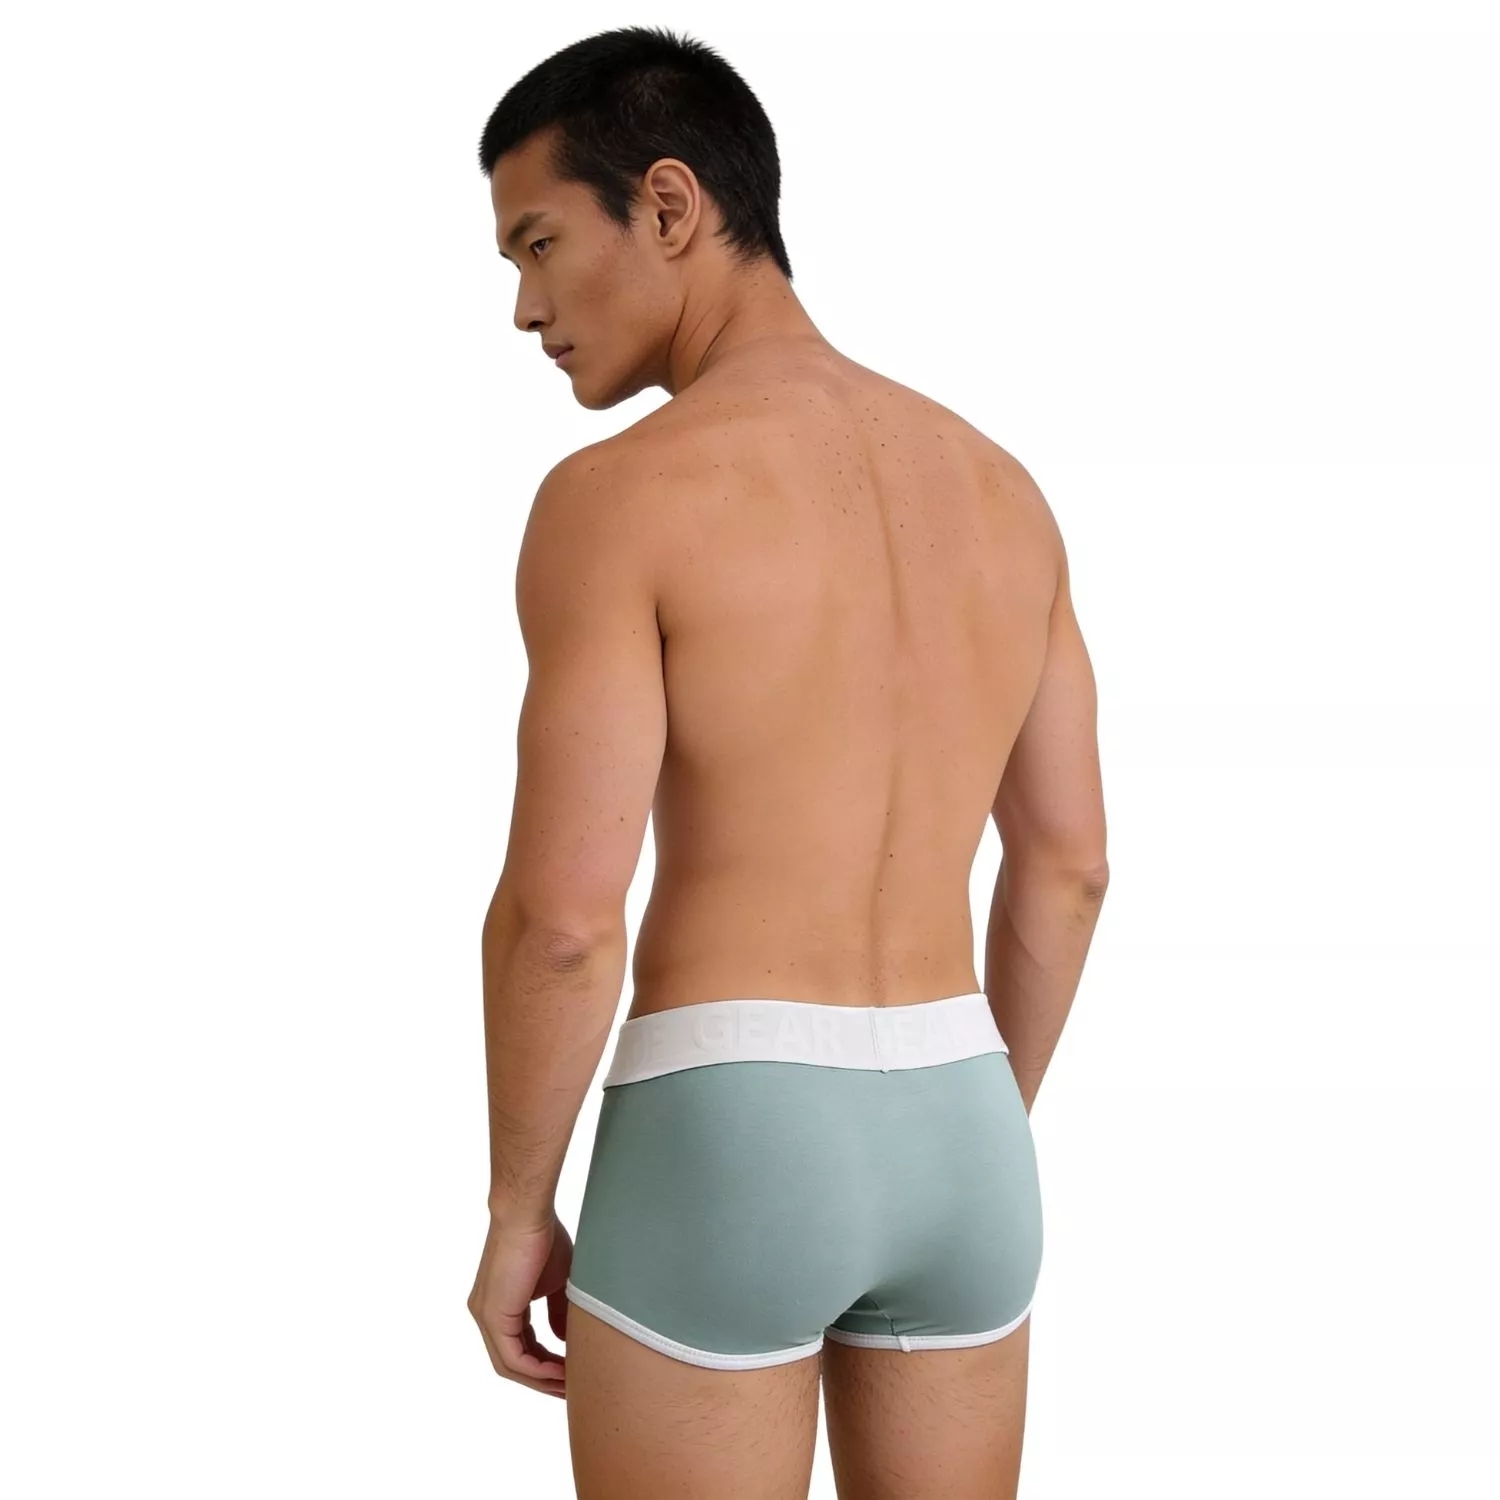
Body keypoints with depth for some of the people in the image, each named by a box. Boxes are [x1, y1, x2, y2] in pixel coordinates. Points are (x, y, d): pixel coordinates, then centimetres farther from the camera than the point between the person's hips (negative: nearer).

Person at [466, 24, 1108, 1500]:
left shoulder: (614, 496, -13)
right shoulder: (997, 487, 8)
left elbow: (561, 913, -17)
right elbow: (1068, 863, 12)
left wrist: (514, 1211, -2)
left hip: (718, 1158, -6)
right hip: (956, 1141, 6)